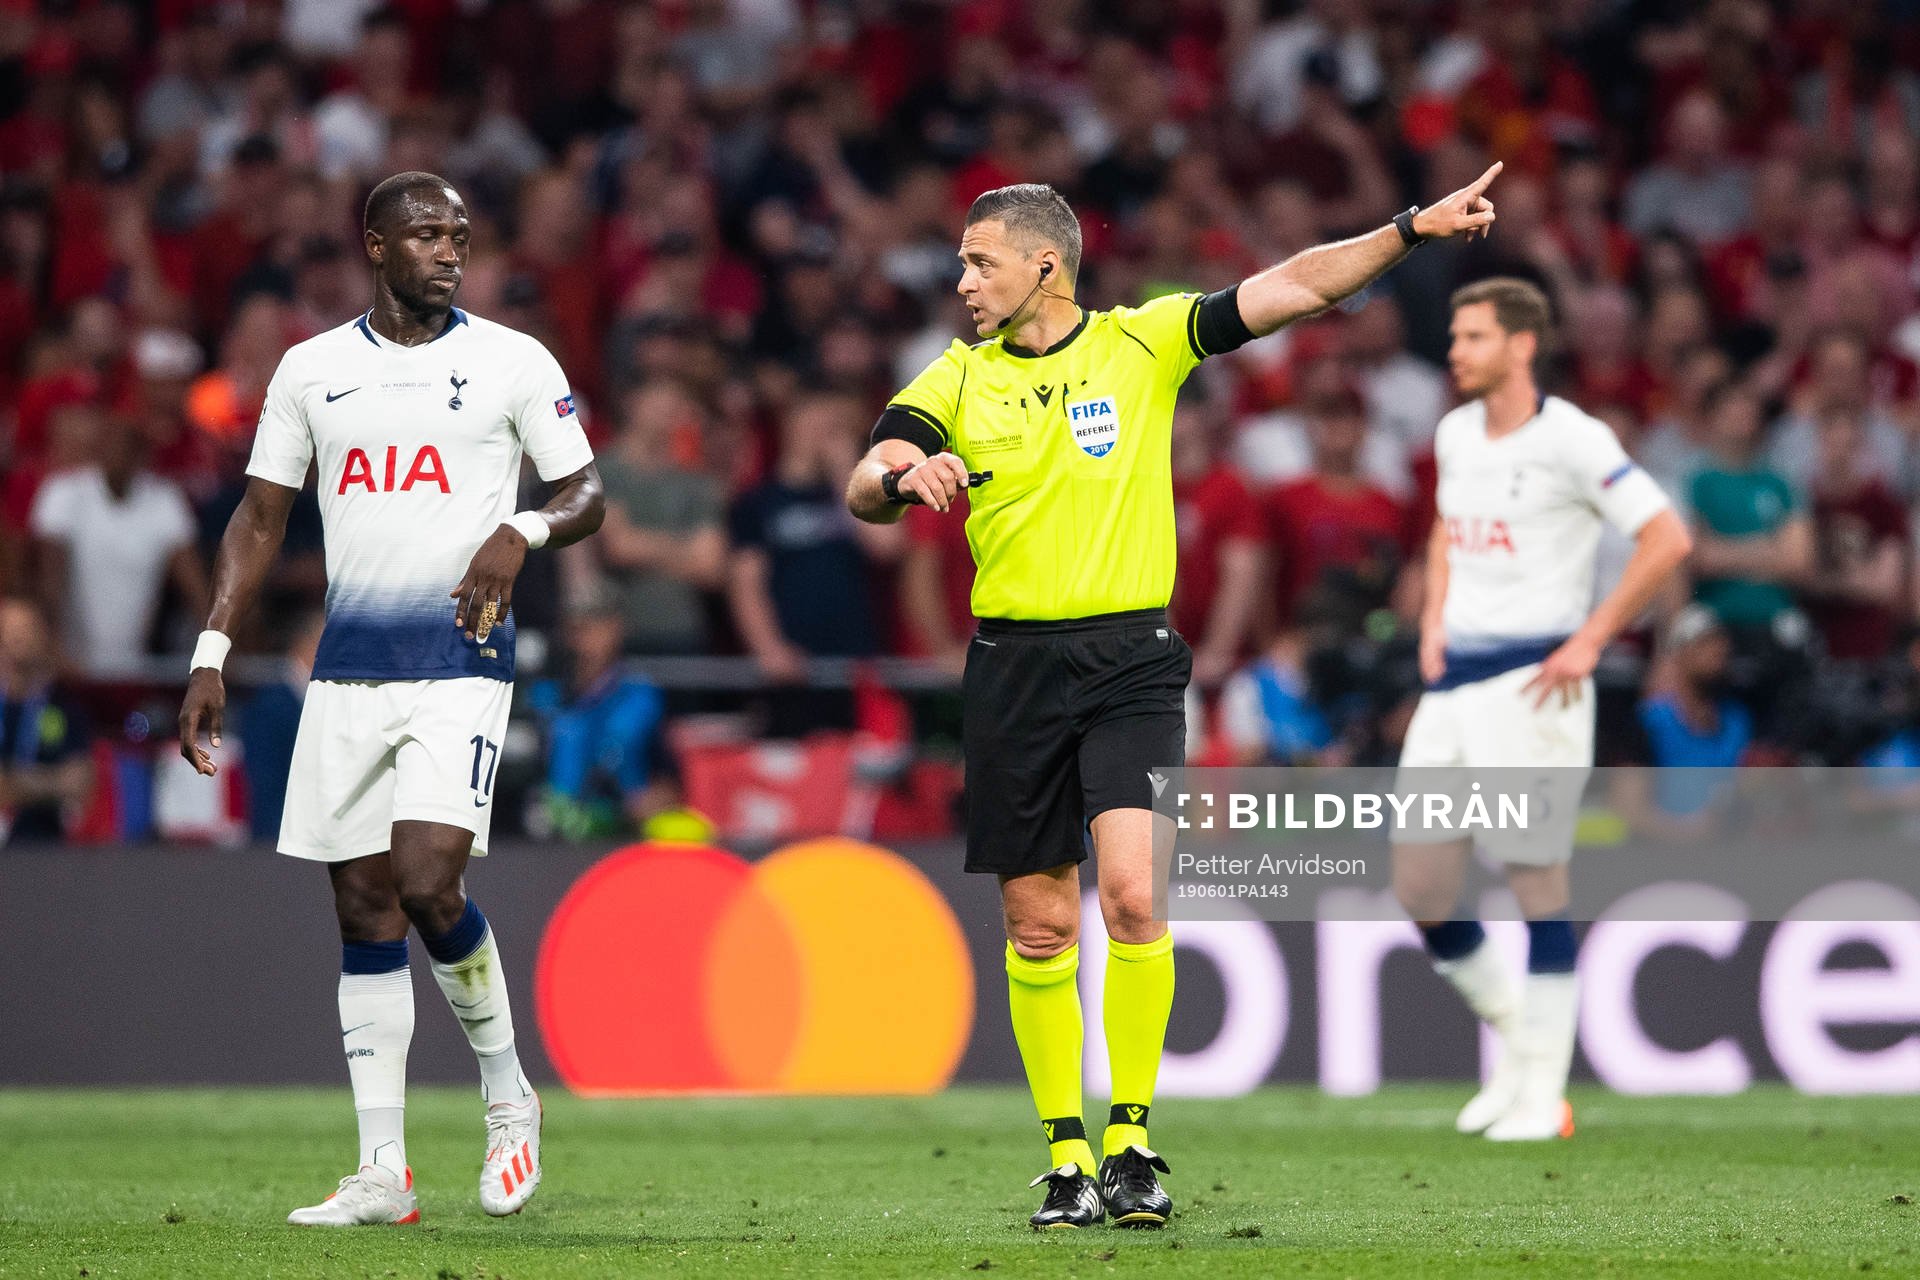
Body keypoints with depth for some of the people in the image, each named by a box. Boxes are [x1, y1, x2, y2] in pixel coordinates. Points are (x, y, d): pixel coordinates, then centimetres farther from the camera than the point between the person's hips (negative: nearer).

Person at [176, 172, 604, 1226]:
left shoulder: (512, 361, 3)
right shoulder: (312, 369, 10)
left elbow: (586, 493, 7)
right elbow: (260, 516, 14)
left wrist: (523, 531, -16)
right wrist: (210, 656, 7)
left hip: (461, 664, -3)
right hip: (347, 668, 4)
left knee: (427, 883, -18)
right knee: (364, 912, 3)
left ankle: (506, 1090, 7)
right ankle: (382, 1170, 6)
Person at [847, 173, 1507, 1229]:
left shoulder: (1146, 342, 2)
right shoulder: (957, 381, 6)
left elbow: (1294, 289, -1)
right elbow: (863, 491, -4)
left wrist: (1409, 230, -11)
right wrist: (904, 477, -26)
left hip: (1132, 658, -2)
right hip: (1014, 667, 2)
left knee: (1131, 893, -17)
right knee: (1039, 924, 3)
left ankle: (1131, 1142, -6)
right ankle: (1065, 1154, 14)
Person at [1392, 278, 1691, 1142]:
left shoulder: (1571, 440, -10)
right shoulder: (1456, 435, 13)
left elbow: (1666, 539, -11)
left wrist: (1590, 640, -12)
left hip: (1531, 681, -7)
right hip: (1453, 682, 7)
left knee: (1539, 888, -3)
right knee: (1420, 892, 4)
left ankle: (1541, 1095, 4)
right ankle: (1513, 1034, 24)